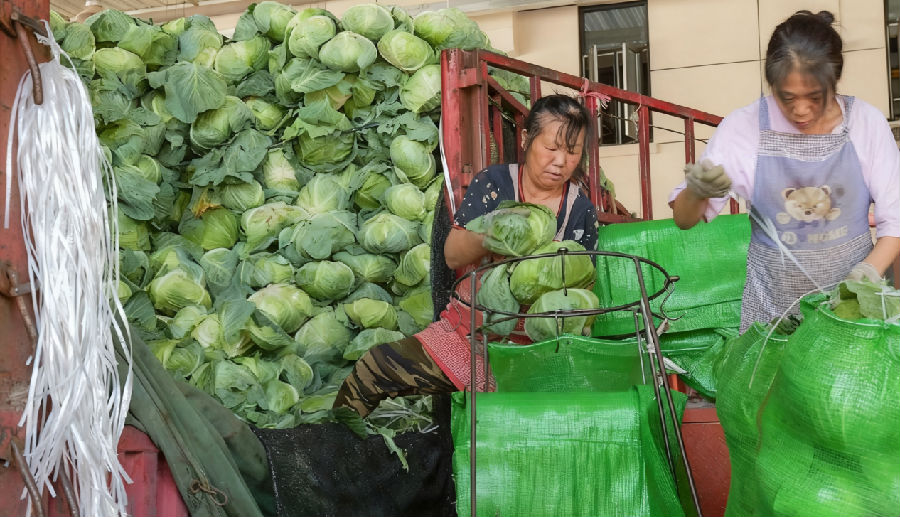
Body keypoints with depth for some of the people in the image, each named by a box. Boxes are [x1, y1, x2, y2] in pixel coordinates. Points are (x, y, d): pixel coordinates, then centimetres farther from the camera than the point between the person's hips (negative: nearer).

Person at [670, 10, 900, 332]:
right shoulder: (744, 127, -9)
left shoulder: (866, 123, -7)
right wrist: (695, 193, -28)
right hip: (773, 303, 0)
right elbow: (684, 219, -6)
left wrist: (872, 268, -20)